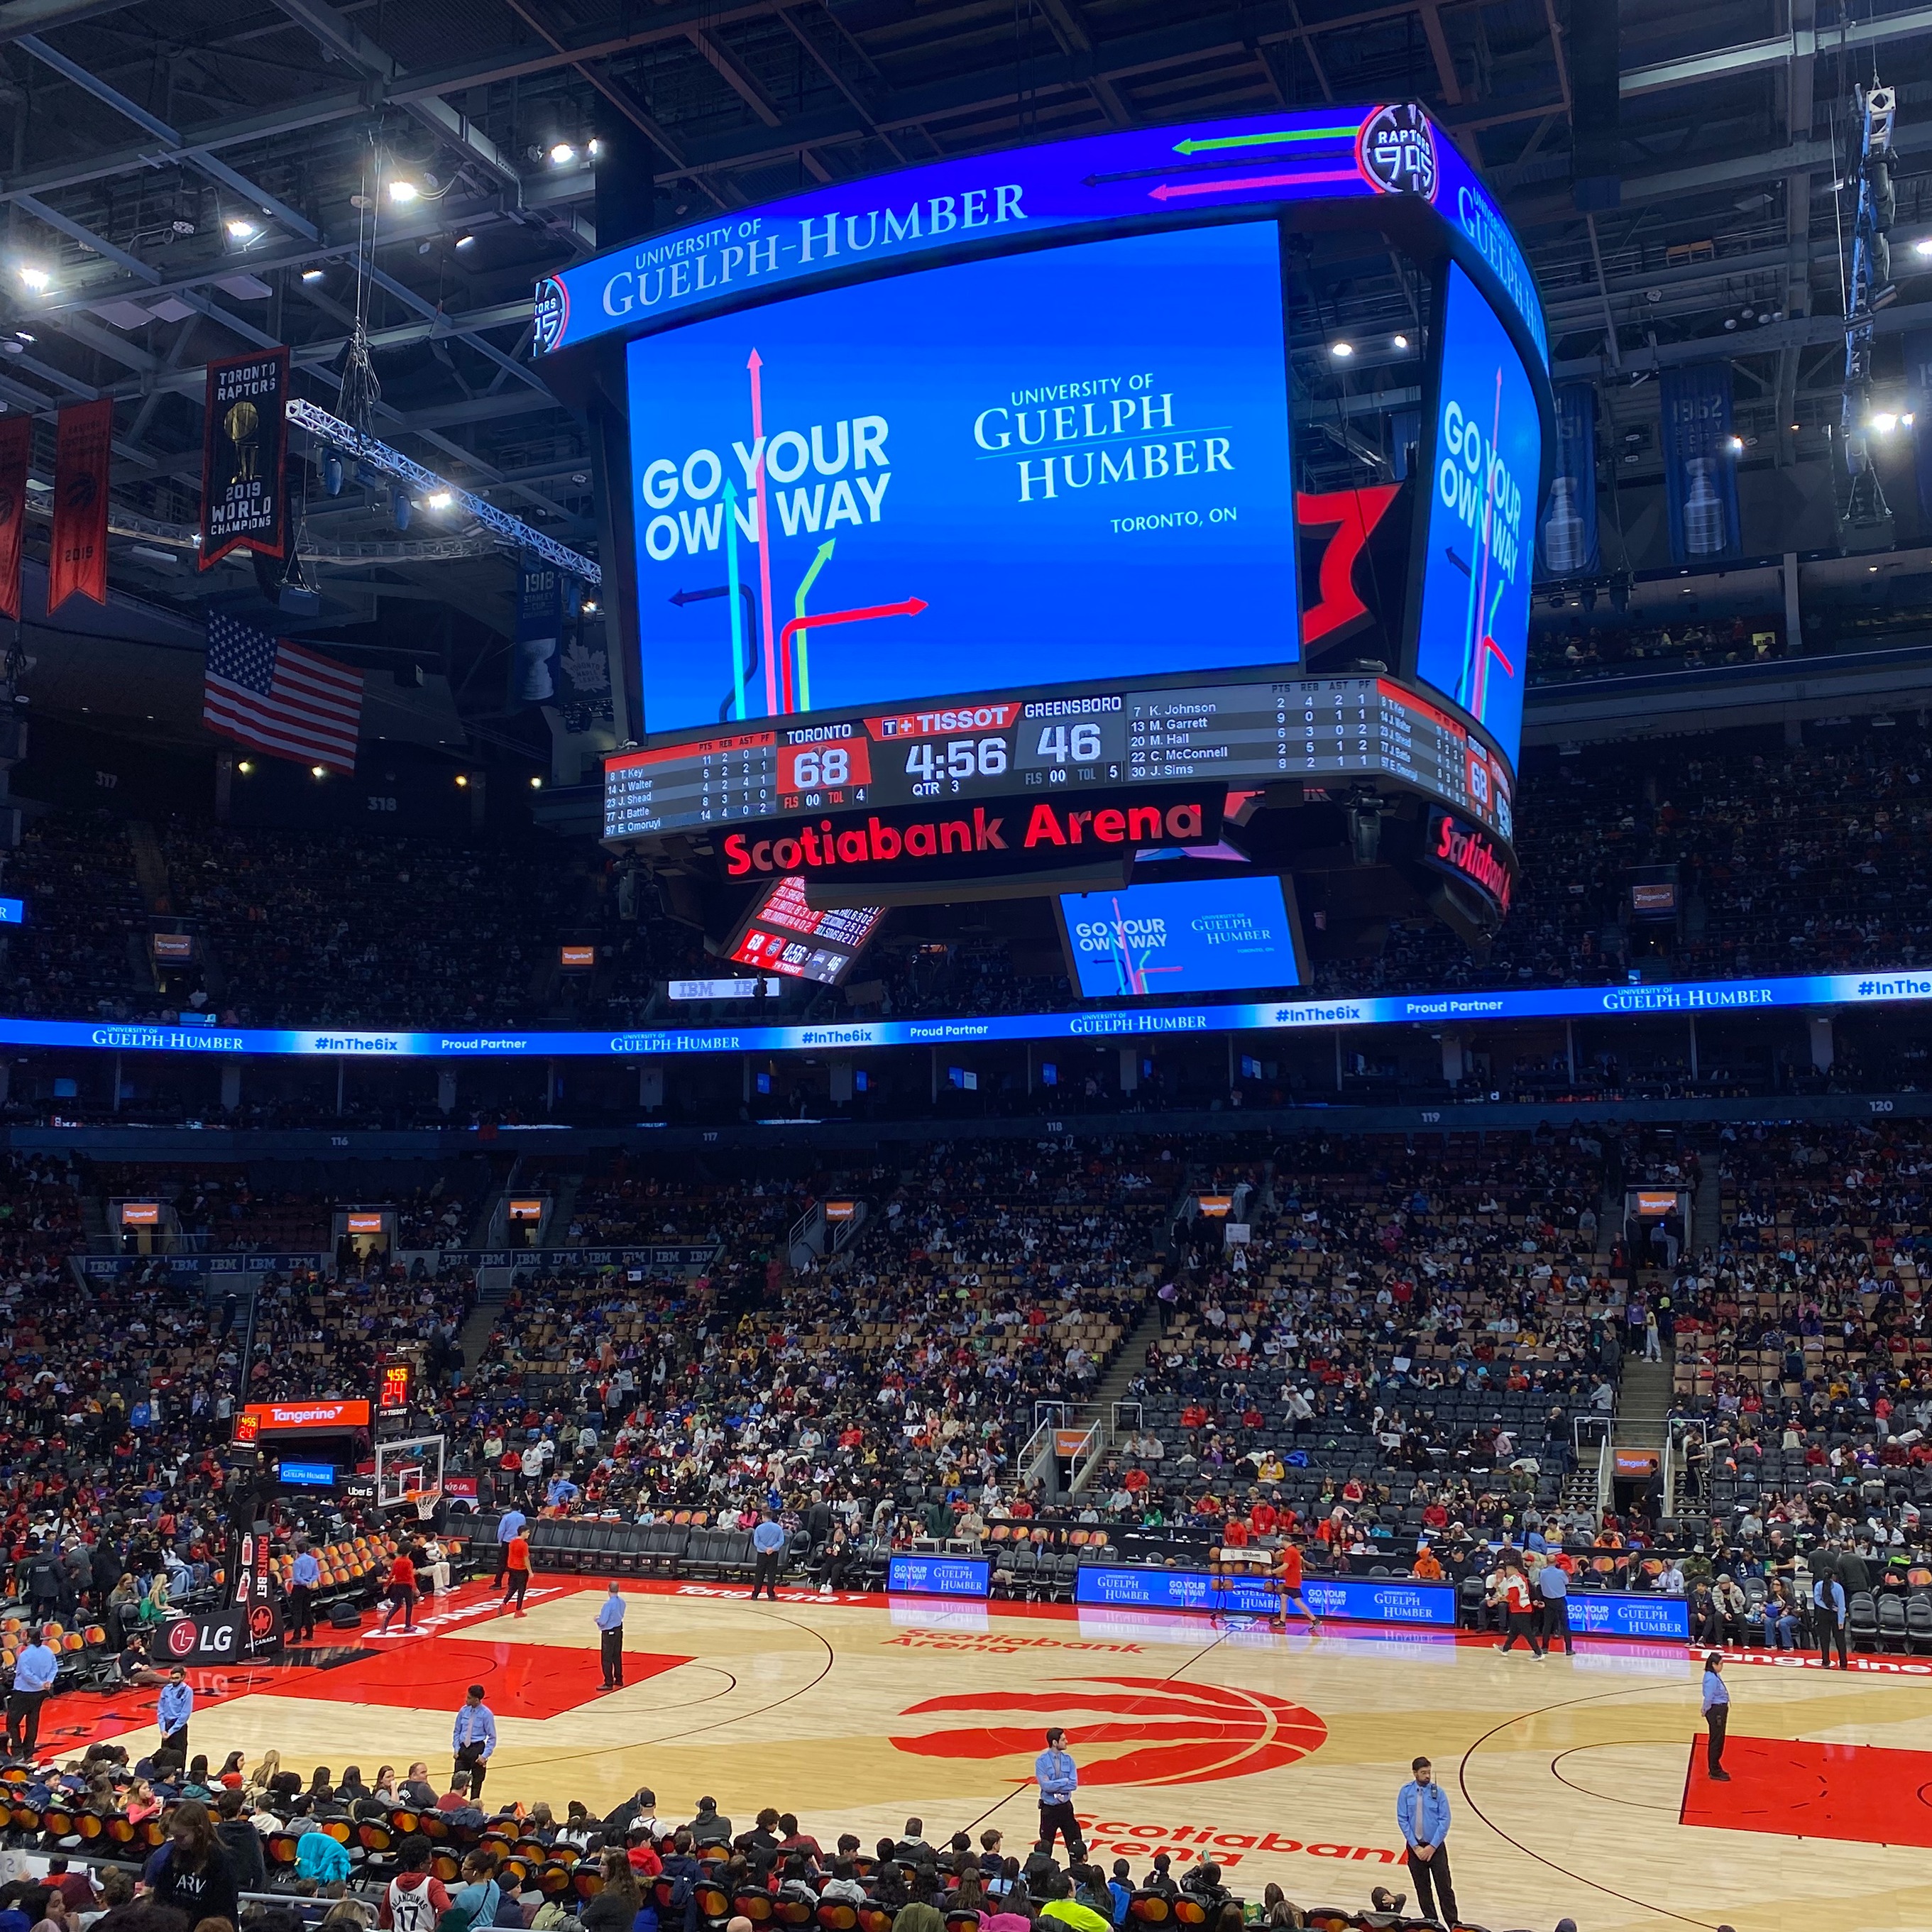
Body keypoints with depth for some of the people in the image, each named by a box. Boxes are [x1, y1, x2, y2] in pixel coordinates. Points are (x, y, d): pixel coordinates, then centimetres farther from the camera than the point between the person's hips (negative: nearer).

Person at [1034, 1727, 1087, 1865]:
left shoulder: (1068, 1760, -1)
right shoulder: (1041, 1761, -12)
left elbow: (1074, 1784, -10)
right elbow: (1045, 1785, -22)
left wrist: (1054, 1785, -18)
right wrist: (1064, 1781, -15)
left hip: (1065, 1806, 3)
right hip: (1049, 1808, -3)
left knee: (1074, 1842, 6)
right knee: (1045, 1845, 8)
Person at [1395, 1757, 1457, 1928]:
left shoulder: (1438, 1792, -9)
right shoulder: (1406, 1792, -6)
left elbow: (1445, 1820, -9)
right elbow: (1402, 1819, -5)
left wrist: (1432, 1846, -12)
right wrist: (1416, 1847, -10)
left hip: (1436, 1846, -2)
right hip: (1415, 1846, 2)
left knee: (1444, 1887, -3)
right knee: (1422, 1888, 11)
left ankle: (1453, 1924, 5)